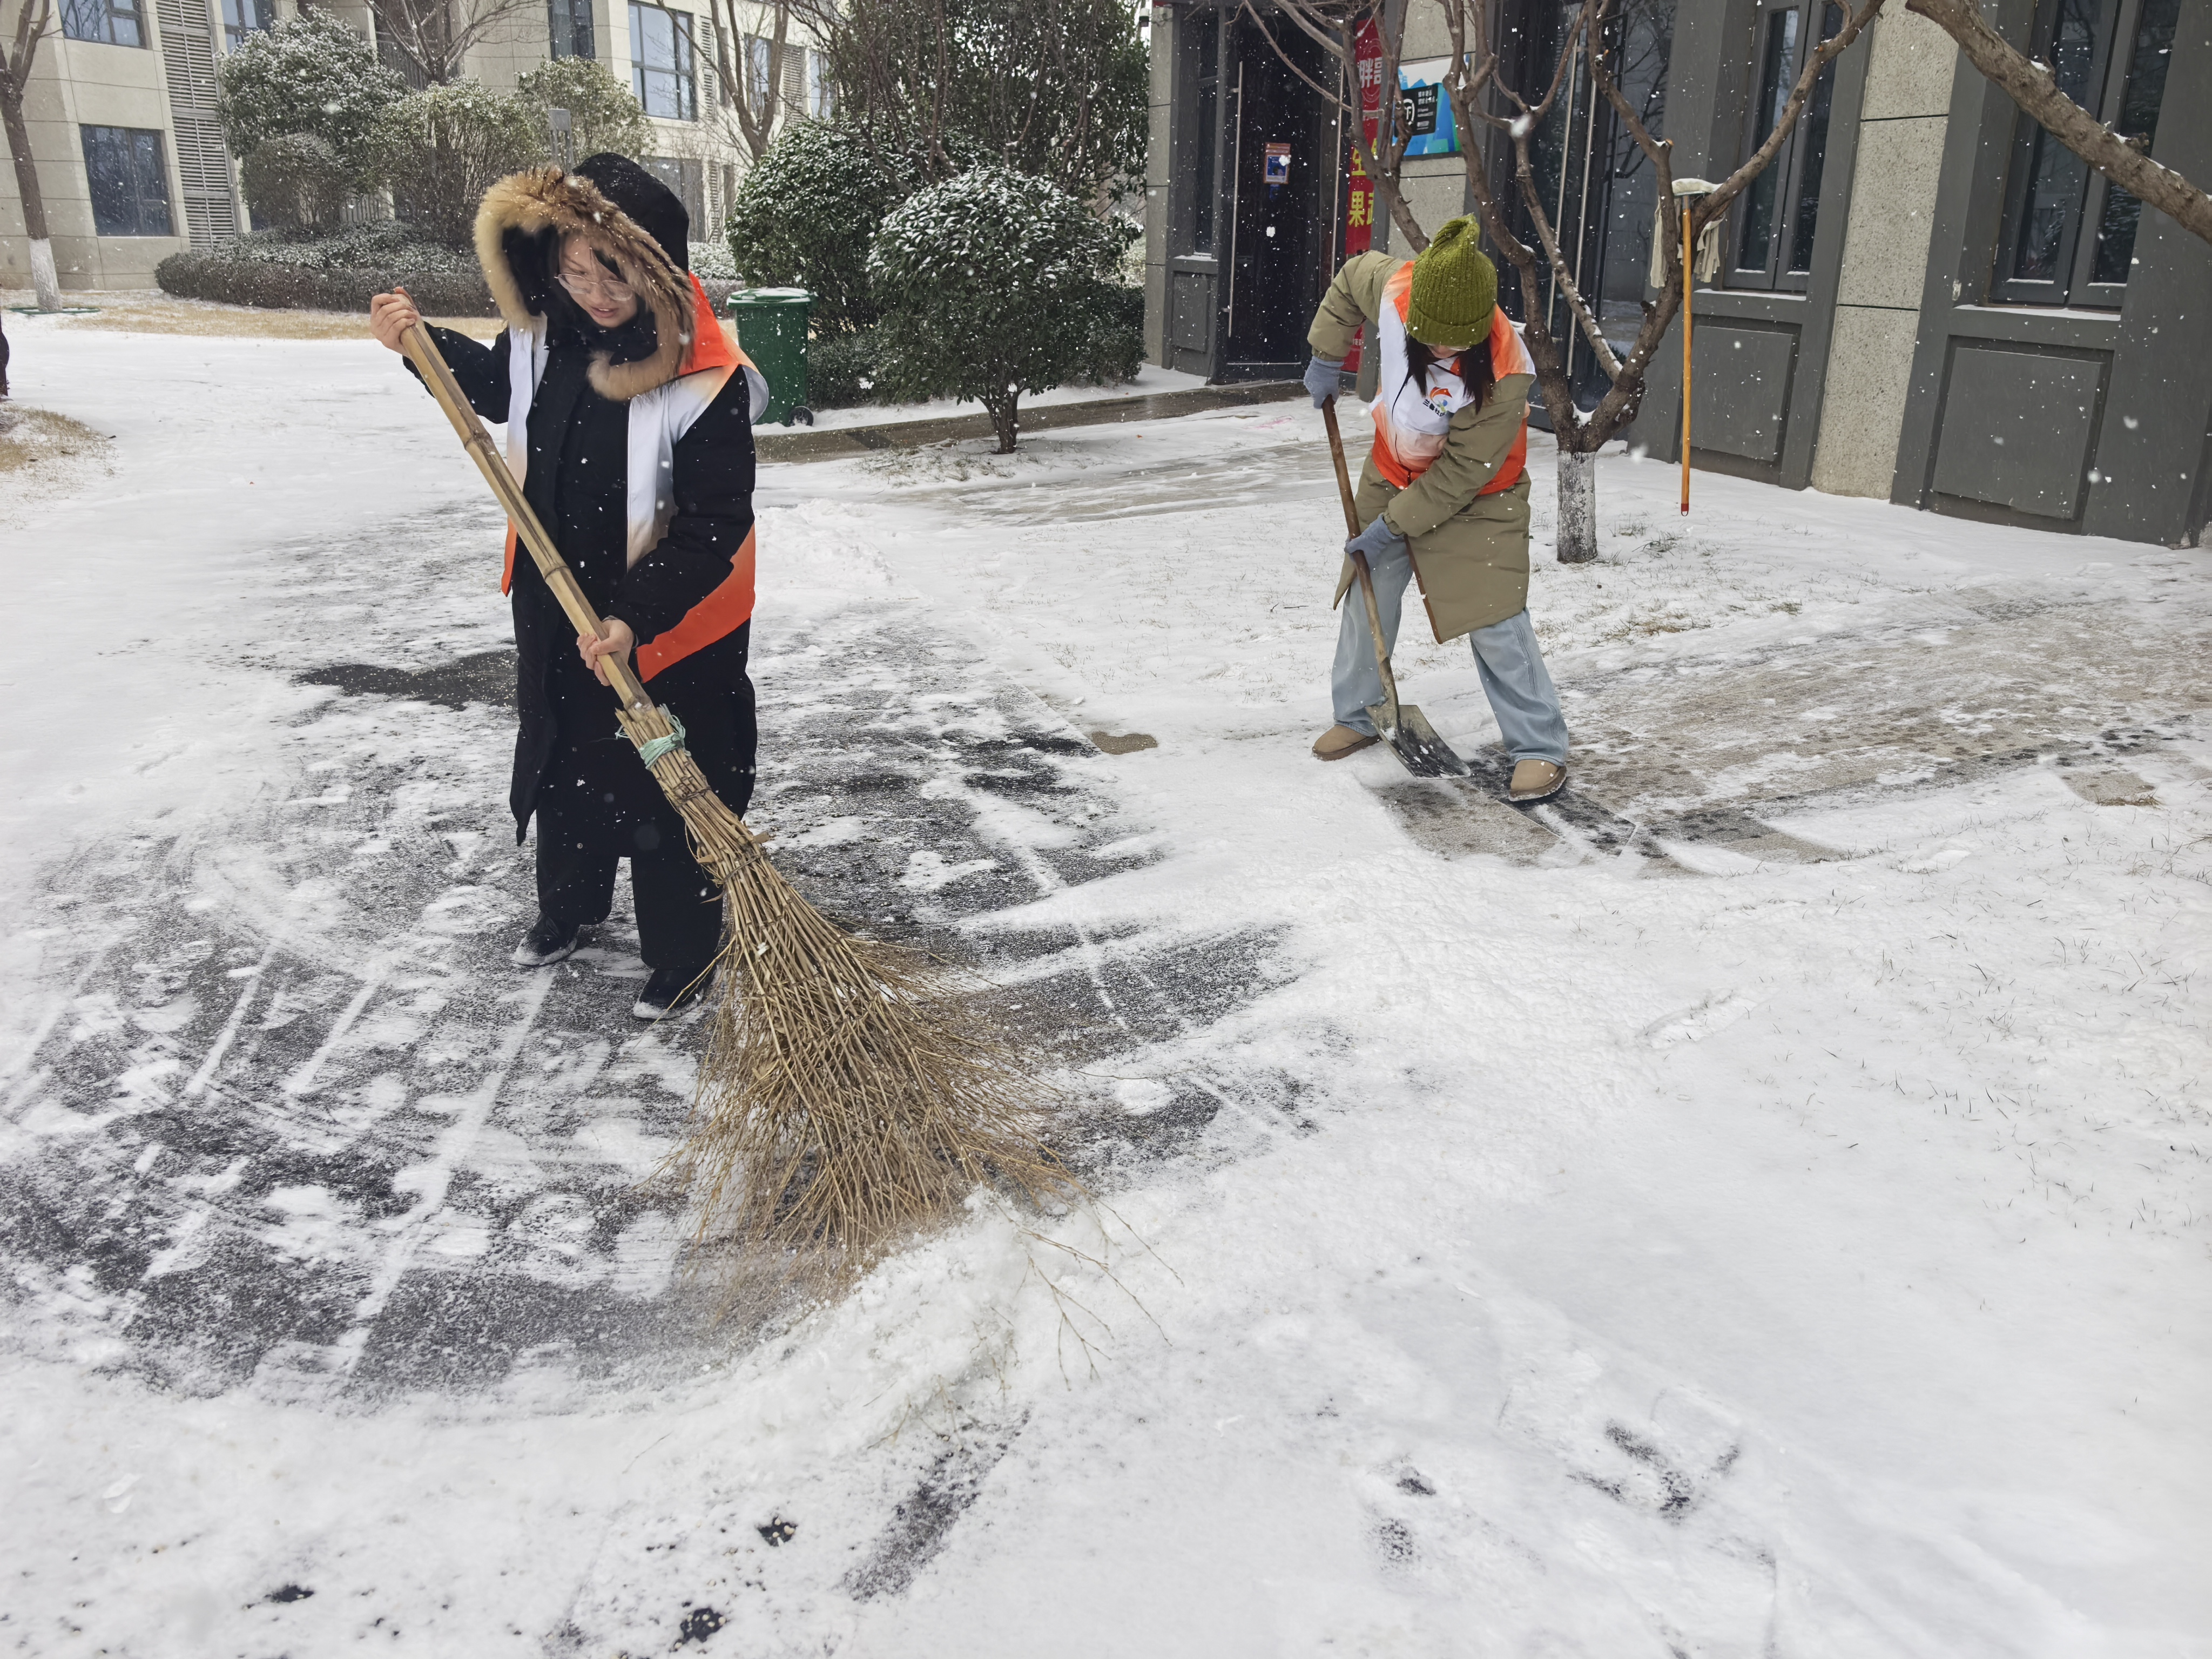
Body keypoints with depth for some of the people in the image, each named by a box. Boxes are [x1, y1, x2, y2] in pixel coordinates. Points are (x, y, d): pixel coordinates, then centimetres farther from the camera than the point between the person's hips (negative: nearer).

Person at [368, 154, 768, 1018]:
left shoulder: (705, 380, -26)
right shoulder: (546, 333, -6)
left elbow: (712, 531, -24)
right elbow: (501, 388, 19)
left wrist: (636, 618, -29)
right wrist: (424, 346, 4)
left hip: (668, 631, -7)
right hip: (555, 606, 7)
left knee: (664, 786, 6)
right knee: (561, 757, 24)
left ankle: (682, 954, 26)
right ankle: (566, 902, 48)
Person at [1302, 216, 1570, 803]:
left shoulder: (1504, 373, -35)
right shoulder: (1392, 286, -23)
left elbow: (1462, 474, -27)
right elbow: (1350, 277, 3)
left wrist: (1394, 526, -23)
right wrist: (1327, 357, 1)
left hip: (1473, 496, -5)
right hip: (1392, 473, 6)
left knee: (1494, 619, -11)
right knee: (1367, 597, 13)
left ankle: (1540, 749, 1)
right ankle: (1357, 716, 32)